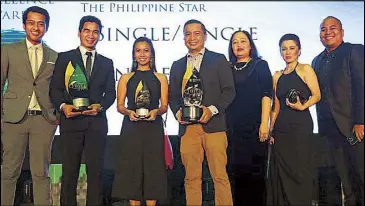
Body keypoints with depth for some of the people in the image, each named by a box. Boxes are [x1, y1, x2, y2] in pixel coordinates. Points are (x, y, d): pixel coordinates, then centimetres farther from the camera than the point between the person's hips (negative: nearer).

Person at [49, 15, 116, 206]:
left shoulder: (107, 63, 15)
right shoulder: (64, 58, 8)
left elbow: (110, 92, 10)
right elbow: (54, 88, 3)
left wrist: (100, 106, -9)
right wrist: (63, 105, -15)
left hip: (97, 122, 2)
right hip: (71, 120, -1)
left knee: (95, 171, 5)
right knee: (69, 172, 4)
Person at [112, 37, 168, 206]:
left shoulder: (160, 78, 8)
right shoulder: (125, 78, 9)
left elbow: (164, 106, 6)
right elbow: (120, 106, 7)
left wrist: (156, 111, -15)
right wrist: (129, 112, -14)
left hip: (153, 128, 0)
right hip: (131, 128, 1)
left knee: (152, 167, 1)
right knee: (132, 168, 1)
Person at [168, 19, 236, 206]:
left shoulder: (218, 60, 9)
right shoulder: (177, 65, 19)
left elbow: (229, 90, 2)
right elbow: (173, 95, 18)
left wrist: (212, 109, -13)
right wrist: (177, 111, -2)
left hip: (213, 125, -3)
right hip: (187, 127, 3)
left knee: (220, 175, -4)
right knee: (191, 177, 4)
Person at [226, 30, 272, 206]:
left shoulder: (260, 65, 7)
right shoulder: (228, 69, 16)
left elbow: (266, 94, -3)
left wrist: (264, 123, -13)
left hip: (254, 127, -3)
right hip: (232, 128, 3)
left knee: (255, 172, -2)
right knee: (237, 171, 6)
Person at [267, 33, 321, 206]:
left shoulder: (305, 69, 0)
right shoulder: (277, 76, 13)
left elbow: (316, 95, -5)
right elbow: (276, 105, 13)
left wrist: (302, 106, -22)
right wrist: (271, 129, 9)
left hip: (301, 125, -5)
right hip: (281, 127, 5)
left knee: (300, 169, -2)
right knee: (282, 170, 7)